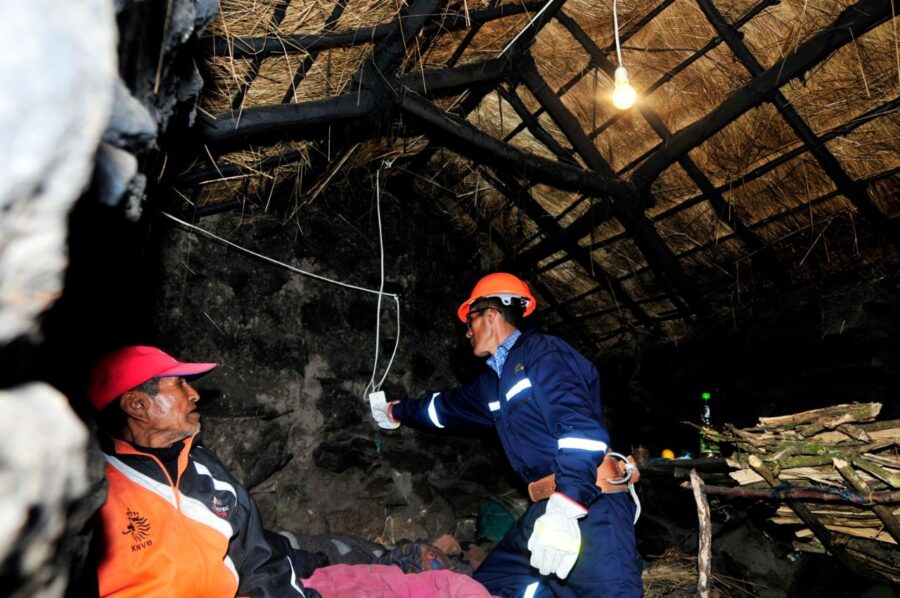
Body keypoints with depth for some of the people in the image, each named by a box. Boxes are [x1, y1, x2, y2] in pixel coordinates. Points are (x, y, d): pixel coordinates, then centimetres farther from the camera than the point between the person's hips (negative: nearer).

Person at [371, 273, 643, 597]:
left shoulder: (541, 352, -8)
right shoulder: (495, 380, 20)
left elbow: (581, 427, -21)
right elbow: (446, 406, 37)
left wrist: (565, 510, -29)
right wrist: (395, 412, 50)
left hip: (589, 499, -9)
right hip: (550, 504, 9)